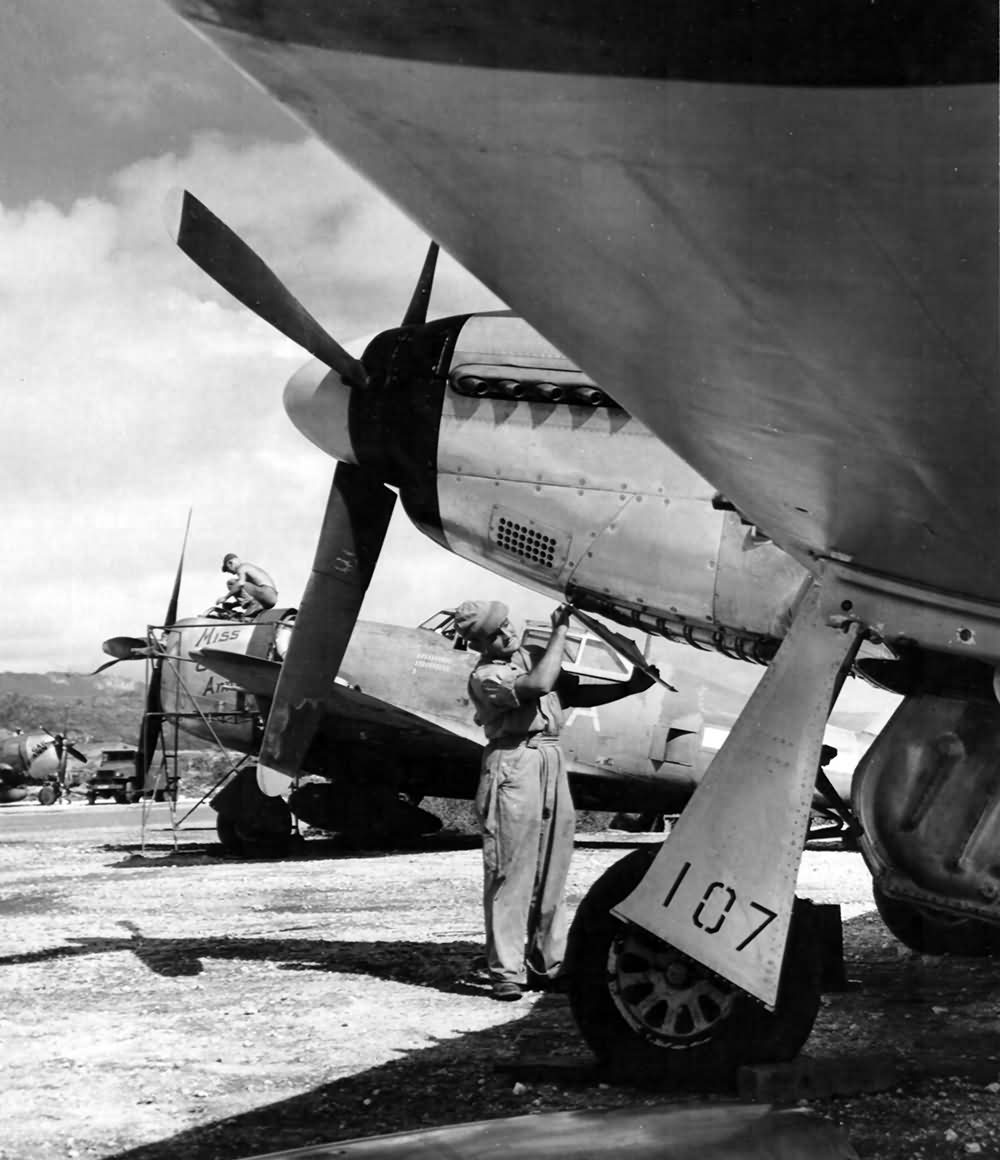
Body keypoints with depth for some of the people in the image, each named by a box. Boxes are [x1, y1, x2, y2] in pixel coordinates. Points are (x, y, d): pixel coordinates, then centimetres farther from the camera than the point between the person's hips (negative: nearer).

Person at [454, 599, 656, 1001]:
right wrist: (560, 631, -8)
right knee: (511, 870, -7)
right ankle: (505, 971, -5)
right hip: (512, 761, -7)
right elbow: (538, 685, -18)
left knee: (551, 868, 8)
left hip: (552, 758, 7)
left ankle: (546, 964, 15)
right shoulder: (484, 677, -3)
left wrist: (629, 688, 12)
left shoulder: (535, 656, 21)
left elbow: (574, 693, 22)